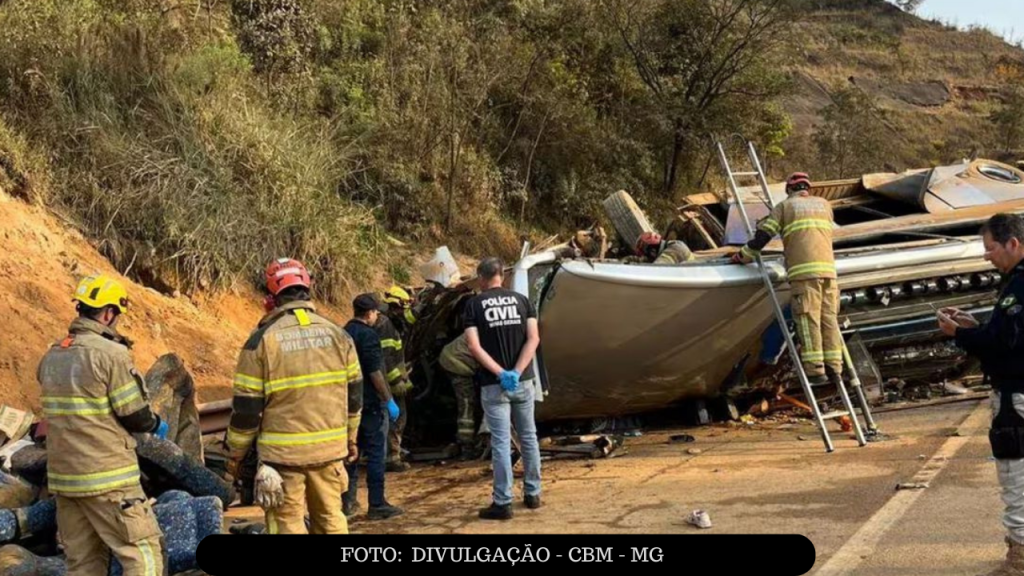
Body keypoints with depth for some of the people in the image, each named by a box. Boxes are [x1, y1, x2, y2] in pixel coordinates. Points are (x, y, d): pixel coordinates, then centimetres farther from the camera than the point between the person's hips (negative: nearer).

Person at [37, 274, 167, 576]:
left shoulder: (51, 357, 9)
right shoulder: (112, 353, -14)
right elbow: (136, 416, -12)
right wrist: (157, 425, 9)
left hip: (63, 477, 8)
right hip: (107, 478, -8)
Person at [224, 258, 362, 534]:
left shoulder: (262, 339, -10)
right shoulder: (336, 334, 3)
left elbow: (246, 405, -7)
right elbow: (354, 391, 10)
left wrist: (235, 453, 4)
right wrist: (351, 438, 22)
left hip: (283, 451, -4)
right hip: (330, 448, 4)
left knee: (287, 520, 5)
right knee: (331, 516, 16)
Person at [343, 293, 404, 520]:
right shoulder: (368, 334, -15)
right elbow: (375, 372, -20)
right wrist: (389, 400, -15)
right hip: (371, 402, -8)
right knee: (376, 452, -3)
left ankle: (348, 501, 18)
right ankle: (377, 505, -2)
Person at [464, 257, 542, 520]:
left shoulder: (474, 304, -2)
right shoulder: (521, 300, 4)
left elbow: (474, 345, -12)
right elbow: (533, 338, -7)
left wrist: (500, 373, -14)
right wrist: (516, 372, -12)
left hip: (493, 384, -3)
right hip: (523, 381, 3)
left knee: (501, 442, -1)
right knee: (528, 437, 15)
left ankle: (503, 503, 1)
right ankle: (532, 494, 22)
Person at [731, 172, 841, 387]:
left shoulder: (785, 206, 13)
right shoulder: (824, 204, 24)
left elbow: (763, 235, 6)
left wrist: (743, 256, 18)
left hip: (803, 271, -4)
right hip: (827, 268, 4)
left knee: (808, 320, -5)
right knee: (829, 318, 6)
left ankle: (815, 371, -9)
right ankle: (834, 369, 4)